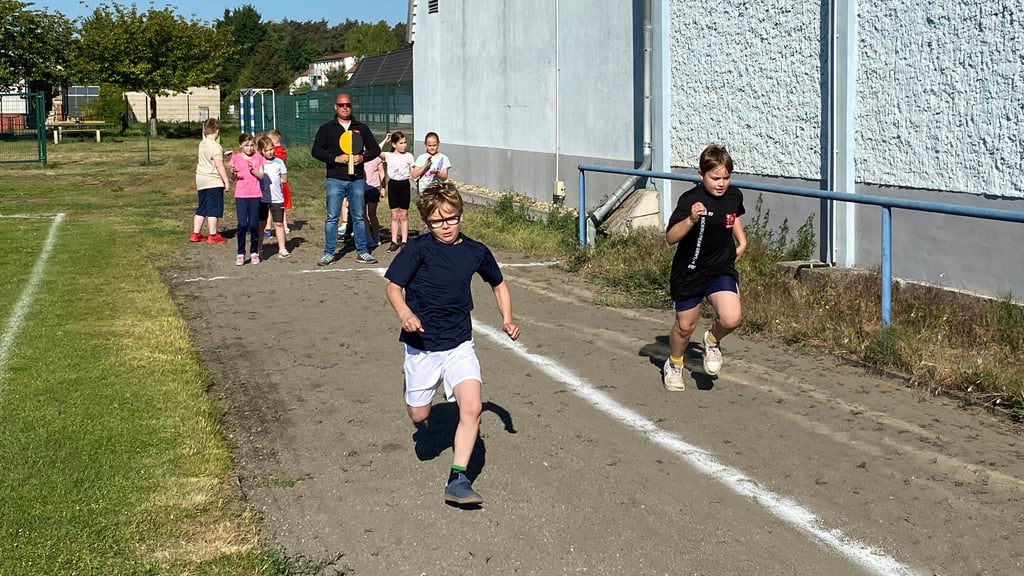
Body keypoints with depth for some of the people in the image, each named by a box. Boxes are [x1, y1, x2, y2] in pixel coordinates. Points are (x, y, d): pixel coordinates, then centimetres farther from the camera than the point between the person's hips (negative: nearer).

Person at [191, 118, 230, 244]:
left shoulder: (202, 144, 11)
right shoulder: (216, 146, -15)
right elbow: (219, 165, -17)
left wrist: (223, 154, 39)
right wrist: (226, 181, -13)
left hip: (201, 181, 8)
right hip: (213, 182, -8)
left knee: (201, 209, 15)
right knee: (213, 209, -2)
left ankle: (196, 234, 18)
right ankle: (213, 236, 1)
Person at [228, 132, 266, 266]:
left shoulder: (258, 158, 6)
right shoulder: (235, 158, 4)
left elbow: (262, 176, 1)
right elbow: (234, 179, 6)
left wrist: (253, 170, -15)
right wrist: (234, 173, -16)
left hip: (255, 195, 1)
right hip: (241, 195, -1)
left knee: (254, 224, 0)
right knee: (242, 224, -8)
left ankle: (254, 252, 12)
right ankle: (240, 253, 0)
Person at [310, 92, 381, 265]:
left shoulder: (361, 128, 11)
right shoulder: (327, 129, 5)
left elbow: (375, 149, 11)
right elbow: (316, 151, 0)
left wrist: (363, 157, -10)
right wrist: (336, 158, -14)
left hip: (357, 179, 2)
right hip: (335, 179, -2)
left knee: (359, 217, 6)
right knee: (332, 217, -1)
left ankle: (362, 252, 11)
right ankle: (329, 253, 5)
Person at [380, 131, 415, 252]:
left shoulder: (408, 156, 2)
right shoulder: (389, 155, -1)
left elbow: (413, 173, 6)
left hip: (404, 184, 0)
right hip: (393, 184, 0)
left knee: (404, 215, 5)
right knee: (394, 215, 6)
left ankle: (404, 241, 11)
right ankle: (394, 241, 10)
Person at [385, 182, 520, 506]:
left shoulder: (476, 252, -1)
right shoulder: (419, 249, -10)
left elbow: (498, 284, 16)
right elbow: (393, 287, -7)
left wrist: (507, 319, 3)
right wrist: (405, 313, -28)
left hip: (459, 345, 1)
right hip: (421, 346, -1)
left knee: (472, 407, -19)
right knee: (418, 416, 8)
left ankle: (458, 480, -10)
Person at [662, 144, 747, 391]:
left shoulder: (734, 195, -2)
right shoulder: (690, 199, -19)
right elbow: (671, 237, -24)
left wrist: (741, 241, 12)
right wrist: (691, 220, -39)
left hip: (722, 268, 3)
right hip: (689, 271, -3)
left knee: (731, 319, -20)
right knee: (685, 325, 12)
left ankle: (713, 341, 14)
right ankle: (674, 365, 41)